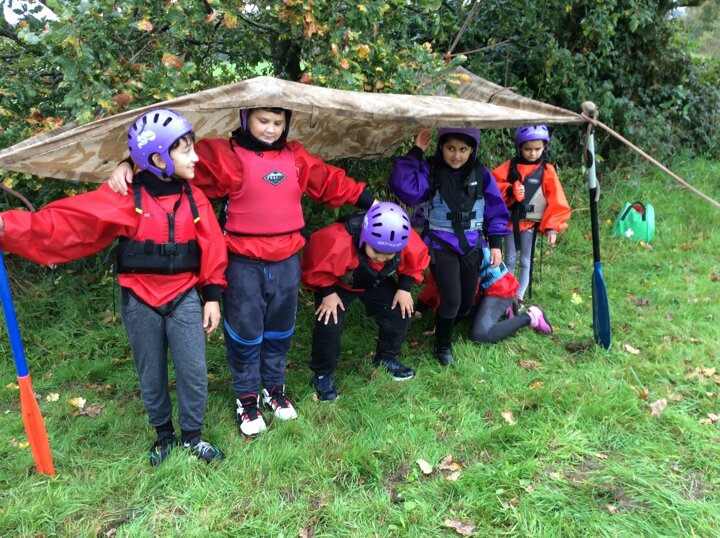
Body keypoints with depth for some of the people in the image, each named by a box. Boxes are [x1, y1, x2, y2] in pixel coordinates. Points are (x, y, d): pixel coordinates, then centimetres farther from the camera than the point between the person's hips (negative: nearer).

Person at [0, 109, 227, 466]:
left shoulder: (194, 199, -1)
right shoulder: (126, 199, -12)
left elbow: (211, 248, 2)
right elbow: (68, 220, -19)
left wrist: (212, 296, -1)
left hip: (184, 299, 2)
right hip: (140, 302, -1)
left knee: (194, 372, 3)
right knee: (151, 375, 13)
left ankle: (192, 435, 25)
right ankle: (164, 434, 35)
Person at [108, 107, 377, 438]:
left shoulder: (296, 157, 8)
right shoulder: (225, 156, -8)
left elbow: (331, 182, 15)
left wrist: (370, 202, 18)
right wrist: (129, 166, -29)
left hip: (286, 262, 4)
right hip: (244, 264, -4)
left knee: (279, 333, 17)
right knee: (245, 333, 7)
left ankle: (274, 389, 37)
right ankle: (246, 398, 27)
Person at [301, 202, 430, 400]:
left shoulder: (408, 241, -32)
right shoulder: (338, 242, -46)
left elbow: (415, 262, -8)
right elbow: (316, 267, -29)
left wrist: (404, 288, -12)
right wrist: (328, 293, -27)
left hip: (377, 282, 4)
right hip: (337, 283, -4)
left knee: (400, 311, -2)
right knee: (329, 323, -20)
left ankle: (386, 357, 24)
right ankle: (322, 374, 3)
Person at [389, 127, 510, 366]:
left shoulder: (481, 175, -1)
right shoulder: (430, 171, -10)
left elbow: (495, 210, 6)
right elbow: (403, 187, -29)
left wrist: (496, 243, 3)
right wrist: (415, 152, -26)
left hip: (472, 247, 4)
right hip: (442, 246, -4)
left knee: (467, 303, 11)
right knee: (451, 300, -13)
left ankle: (446, 321, 45)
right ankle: (443, 345, 14)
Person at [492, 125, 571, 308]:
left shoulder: (547, 170, -5)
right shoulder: (510, 166, -2)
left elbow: (556, 201, -5)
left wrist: (553, 227, -11)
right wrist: (509, 191, -25)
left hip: (532, 224, -1)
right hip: (511, 221, 1)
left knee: (526, 262, 10)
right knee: (510, 260, 12)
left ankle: (519, 296, 22)